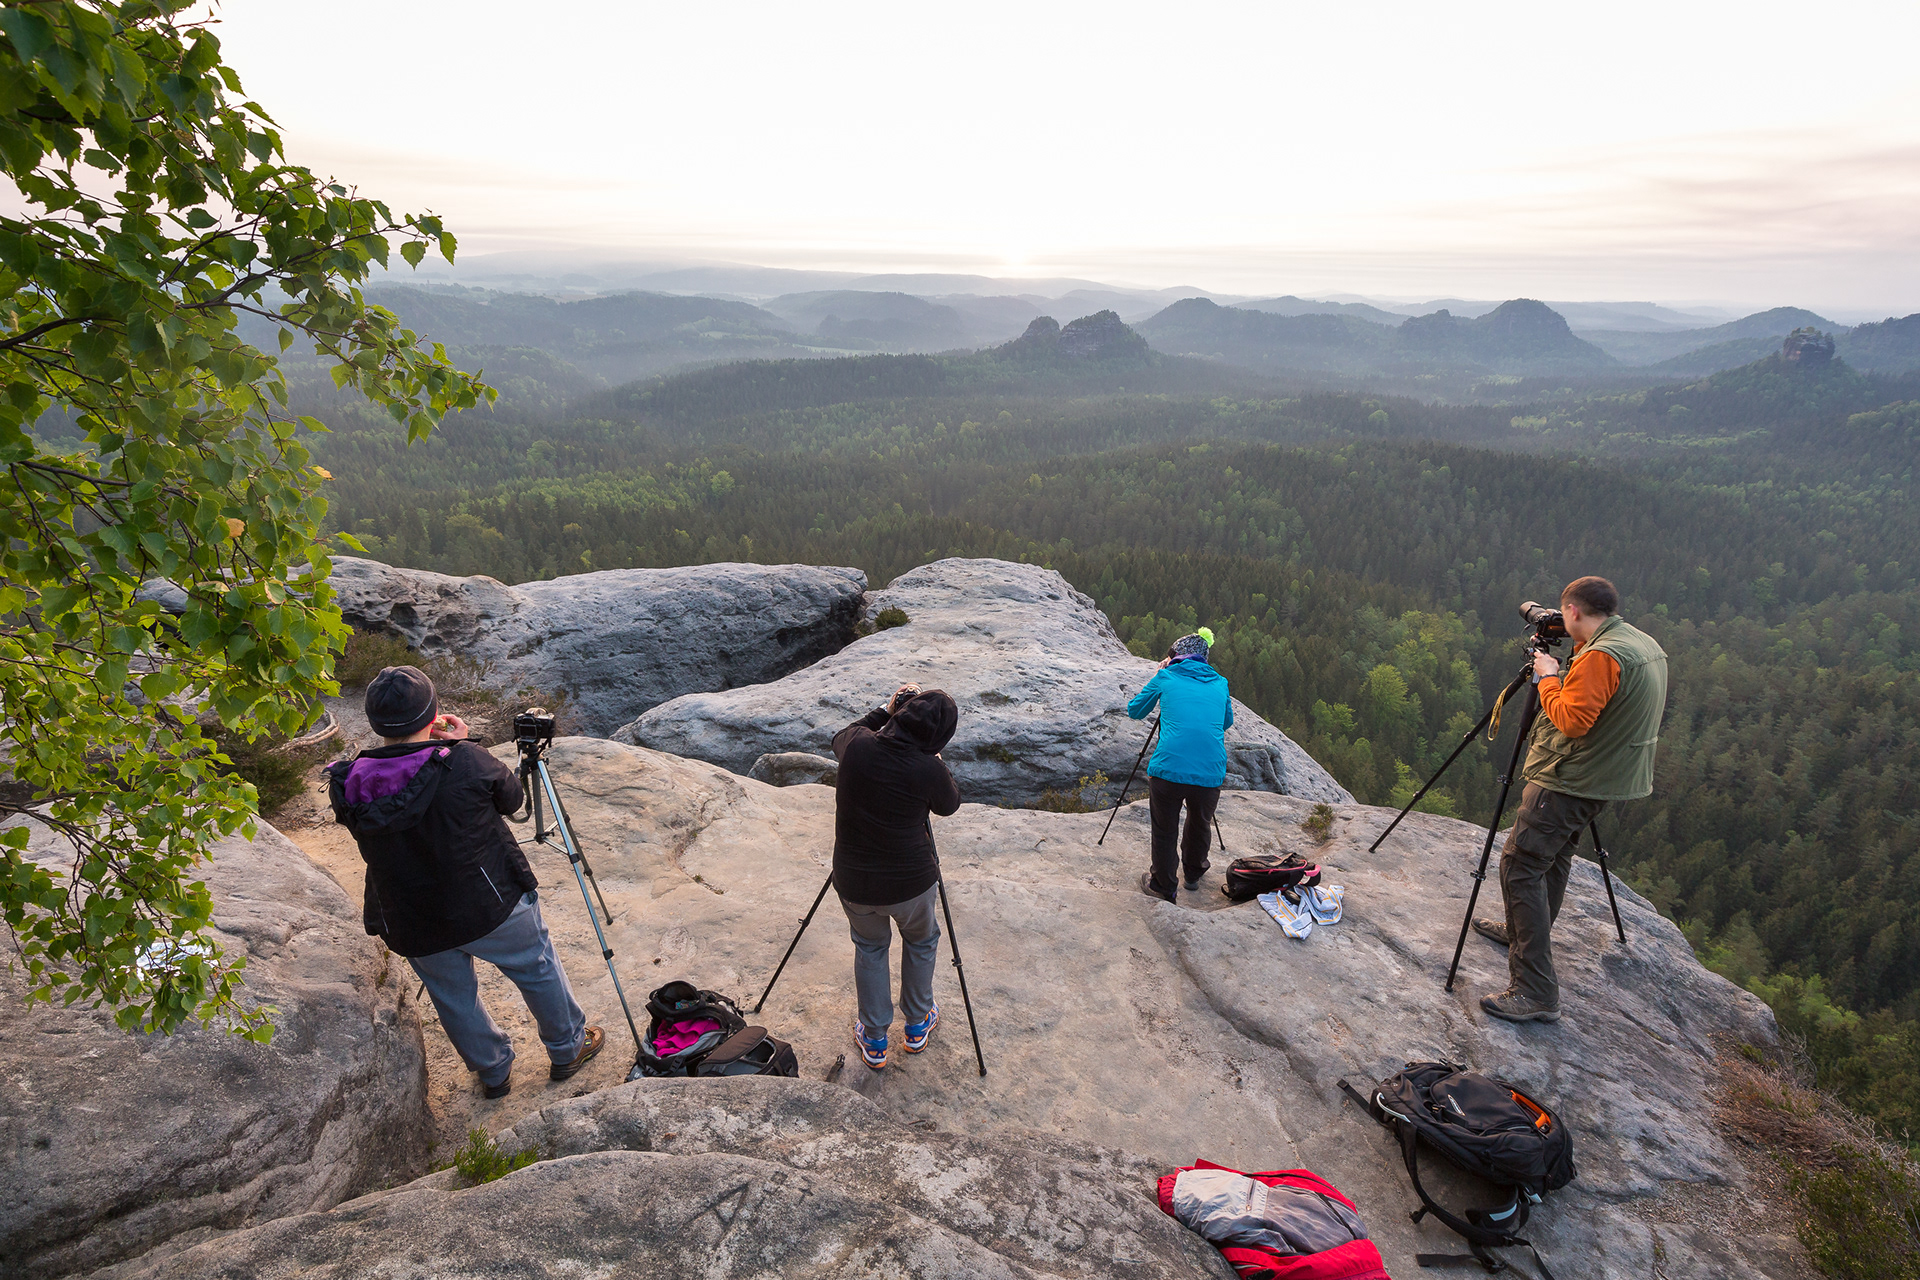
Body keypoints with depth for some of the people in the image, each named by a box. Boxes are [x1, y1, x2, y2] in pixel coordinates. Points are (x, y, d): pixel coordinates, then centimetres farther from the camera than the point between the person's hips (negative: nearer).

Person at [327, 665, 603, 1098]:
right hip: (491, 904, -3)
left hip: (413, 927, 3)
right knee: (538, 969, 23)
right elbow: (511, 797, -7)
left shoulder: (348, 786, -16)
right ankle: (569, 1049, 41)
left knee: (453, 998, 27)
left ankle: (493, 1072, 46)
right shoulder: (464, 763, -26)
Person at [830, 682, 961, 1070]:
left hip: (854, 883, 2)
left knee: (869, 948, 28)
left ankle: (873, 1039, 37)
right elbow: (949, 804, 1)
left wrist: (883, 710, 11)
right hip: (911, 882, -2)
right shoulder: (928, 770, -22)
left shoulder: (857, 746, -16)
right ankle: (918, 1024, 45)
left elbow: (838, 739, 11)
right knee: (920, 942, 28)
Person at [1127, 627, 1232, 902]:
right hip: (1210, 774, 3)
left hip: (1167, 770, -3)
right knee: (1200, 825, 28)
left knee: (1165, 832, 18)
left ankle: (1162, 886, 33)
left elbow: (1134, 710, 21)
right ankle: (1194, 874, 49)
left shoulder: (1166, 678, 7)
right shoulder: (1219, 683, 15)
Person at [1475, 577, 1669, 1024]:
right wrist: (1564, 672, 12)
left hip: (1568, 781, -11)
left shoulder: (1601, 656, -22)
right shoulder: (1648, 646, 10)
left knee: (1520, 866, -10)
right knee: (1555, 853, 25)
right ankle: (1523, 932, 43)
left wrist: (1549, 678, -10)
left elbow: (1571, 719, -24)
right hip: (1611, 777, 11)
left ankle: (1535, 991, -12)